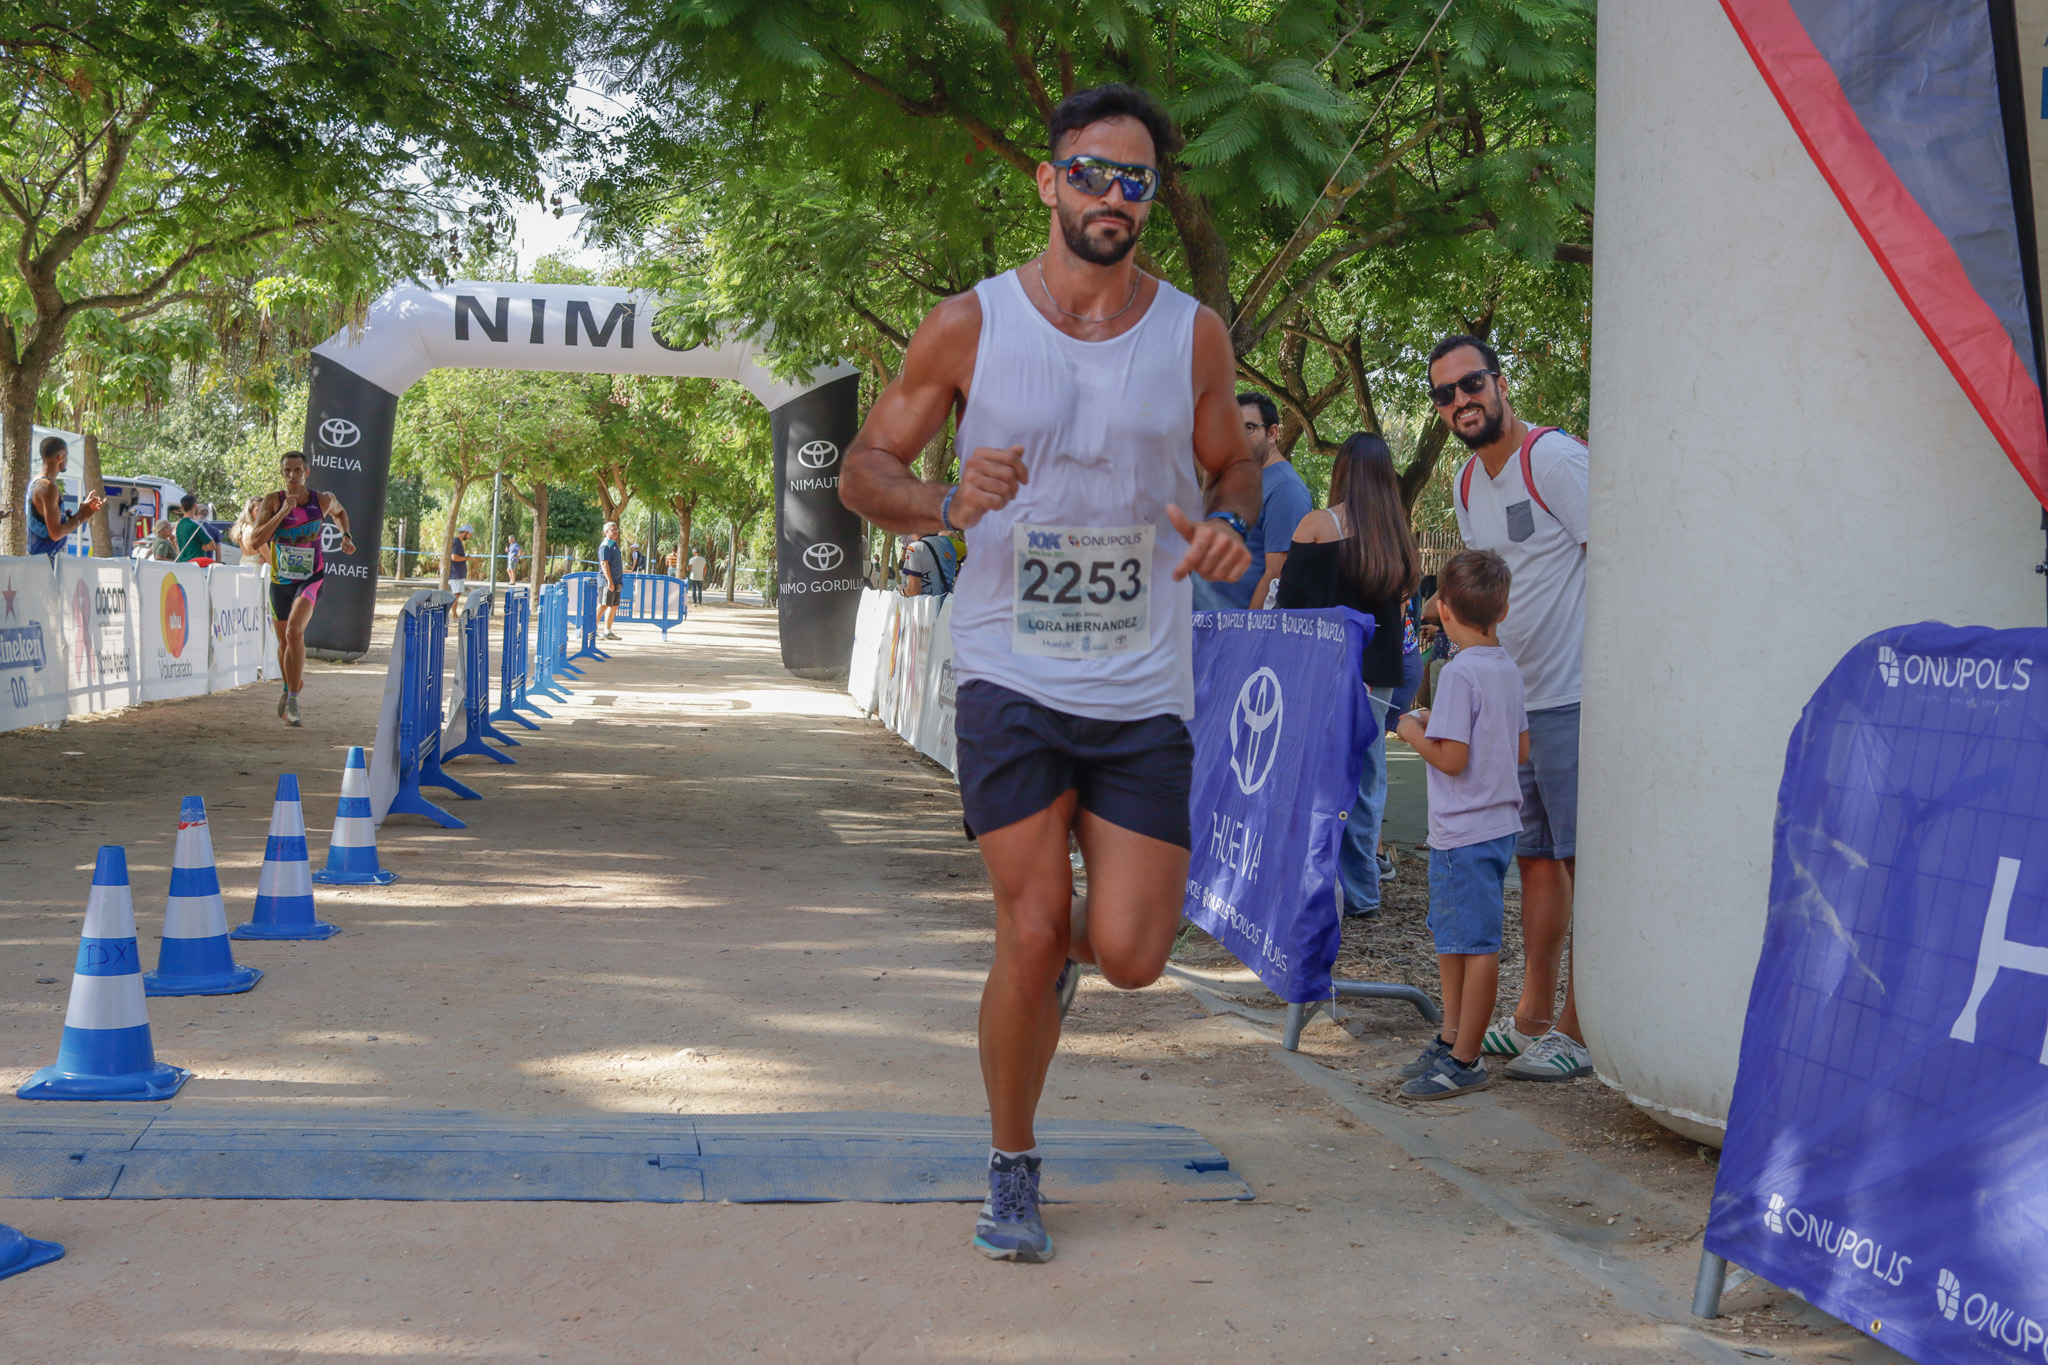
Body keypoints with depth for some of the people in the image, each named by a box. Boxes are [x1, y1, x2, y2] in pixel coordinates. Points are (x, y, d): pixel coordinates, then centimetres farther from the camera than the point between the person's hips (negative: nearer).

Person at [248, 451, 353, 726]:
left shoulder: (323, 500, -6)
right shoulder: (273, 501, -9)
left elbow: (339, 512, 21)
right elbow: (255, 541, -19)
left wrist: (346, 536, 5)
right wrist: (282, 512, -25)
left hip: (311, 577, -2)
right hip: (280, 580, 2)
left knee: (294, 631, -25)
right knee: (284, 641, 15)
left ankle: (292, 701, -21)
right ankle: (291, 685, 44)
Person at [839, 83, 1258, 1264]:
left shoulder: (1193, 335, 1)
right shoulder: (970, 325, -2)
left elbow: (1236, 468, 14)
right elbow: (867, 465, 4)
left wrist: (1230, 526, -10)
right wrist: (946, 503, -18)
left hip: (1145, 688, 2)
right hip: (1010, 678, -1)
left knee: (1129, 957, -5)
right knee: (1031, 935, -5)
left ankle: (1076, 937, 35)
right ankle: (1013, 1175, 18)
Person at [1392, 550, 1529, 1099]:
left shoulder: (1461, 673, -18)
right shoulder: (1508, 670, 9)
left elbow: (1451, 758, -21)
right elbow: (1522, 749, 15)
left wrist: (1414, 730, -5)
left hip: (1466, 832, -9)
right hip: (1500, 821, 9)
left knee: (1475, 944, -3)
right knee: (1452, 936, 19)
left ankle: (1466, 1060, 3)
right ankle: (1451, 1039, 28)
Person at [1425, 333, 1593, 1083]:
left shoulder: (1554, 458, -13)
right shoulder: (1465, 483, 14)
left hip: (1576, 698, -9)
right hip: (1516, 700, 9)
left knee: (1585, 859, -5)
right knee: (1535, 857, 14)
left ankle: (1580, 1033, -1)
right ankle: (1532, 1019, 22)